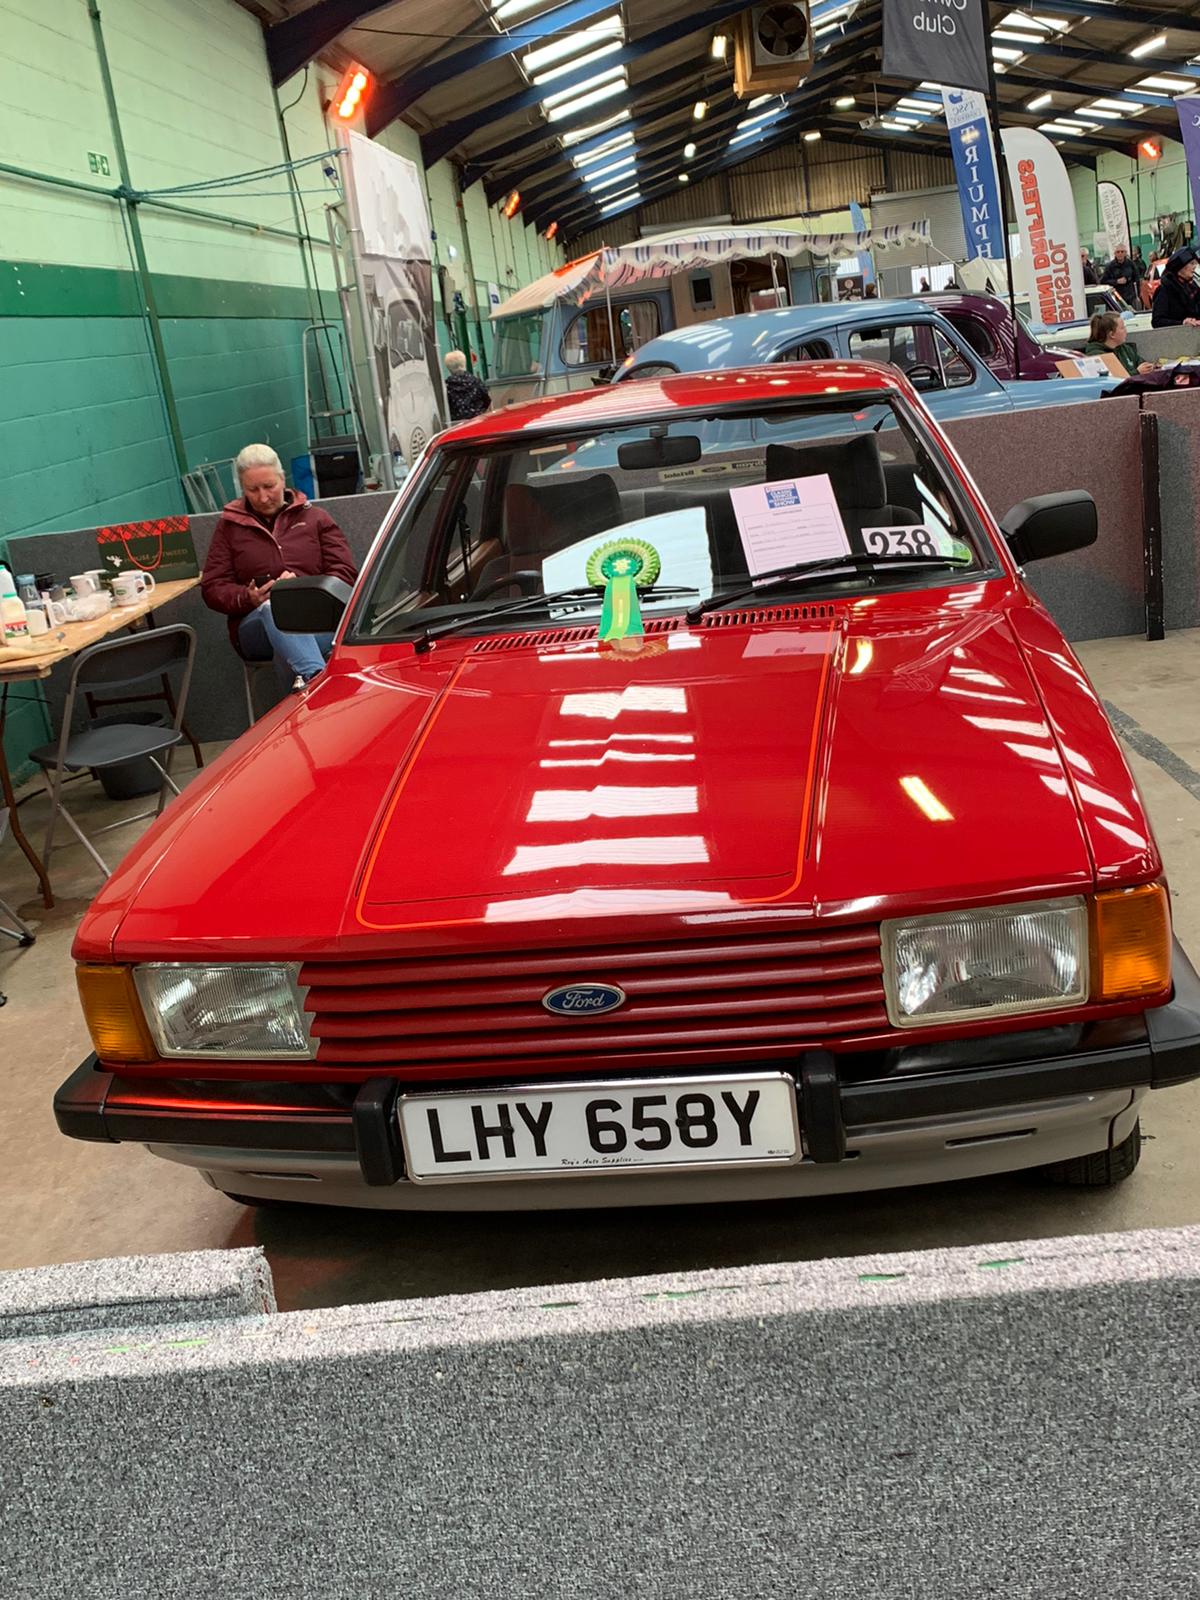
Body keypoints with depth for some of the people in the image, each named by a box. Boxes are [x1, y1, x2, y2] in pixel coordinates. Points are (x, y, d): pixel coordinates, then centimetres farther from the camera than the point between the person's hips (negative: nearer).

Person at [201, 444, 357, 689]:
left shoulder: (315, 518, 20)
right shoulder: (229, 526, 20)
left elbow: (345, 574, 11)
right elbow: (212, 589, 14)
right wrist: (248, 598, -8)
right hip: (256, 625, -1)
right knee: (273, 608, -41)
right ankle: (315, 676, -65)